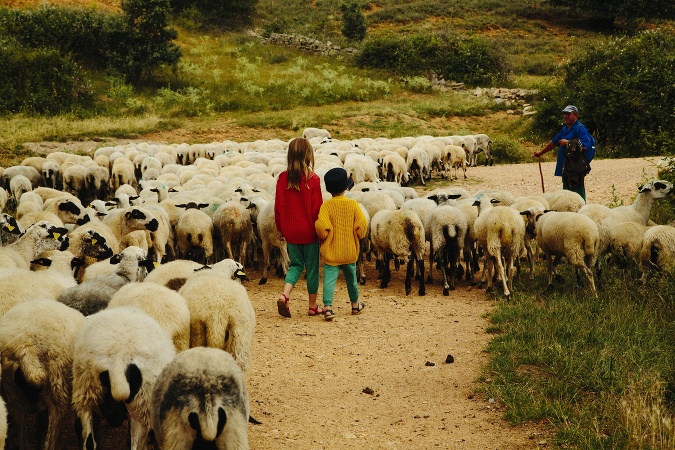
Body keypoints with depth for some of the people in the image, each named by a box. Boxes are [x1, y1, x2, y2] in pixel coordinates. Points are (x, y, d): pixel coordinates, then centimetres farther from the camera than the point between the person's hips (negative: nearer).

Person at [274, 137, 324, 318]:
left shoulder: (283, 178, -5)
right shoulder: (313, 179, -14)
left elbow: (278, 206, 1)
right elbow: (317, 208, -11)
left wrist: (280, 229, 13)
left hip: (290, 232, 3)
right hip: (309, 232, -3)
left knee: (296, 264, 18)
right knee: (312, 267, 10)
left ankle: (284, 294, -6)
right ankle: (313, 306, 19)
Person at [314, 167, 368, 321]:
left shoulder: (326, 206, -11)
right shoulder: (353, 205, -5)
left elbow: (322, 226, -22)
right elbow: (362, 224, -10)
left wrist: (323, 237, -2)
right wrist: (357, 236, 10)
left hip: (331, 252, -2)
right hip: (349, 251, 3)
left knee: (329, 279, -4)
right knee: (351, 278, 19)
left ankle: (328, 307, -19)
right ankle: (355, 304, 35)